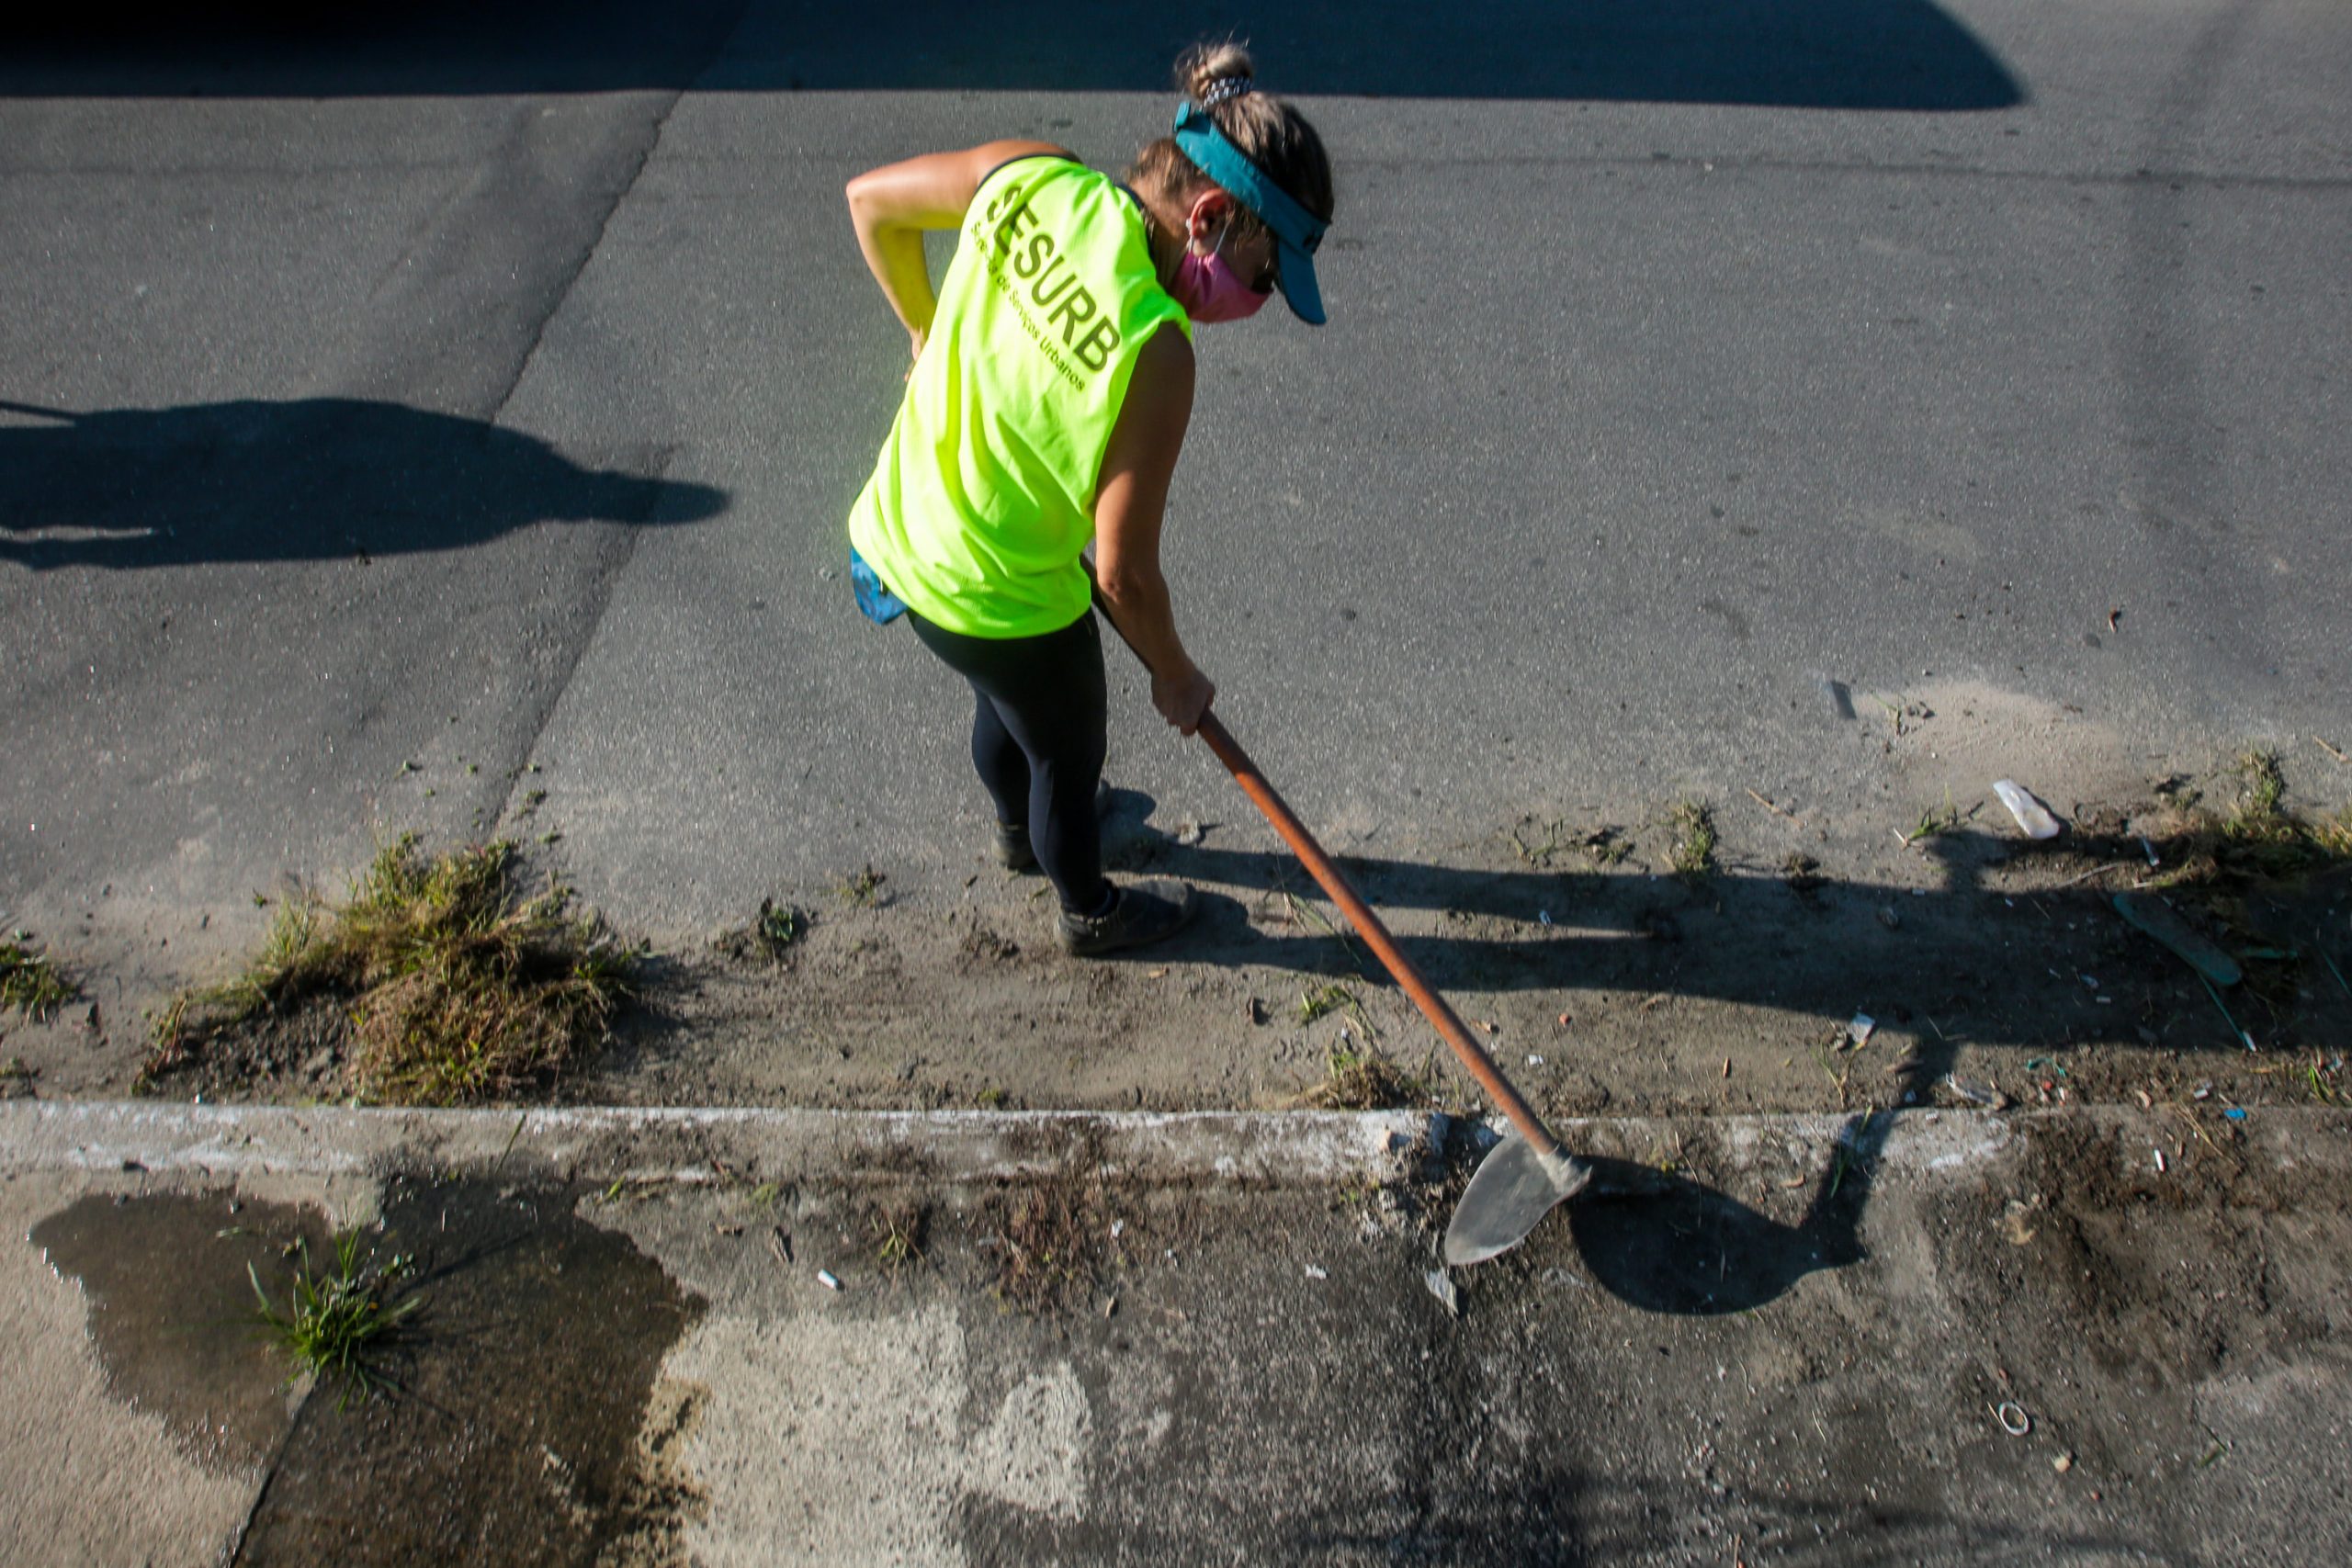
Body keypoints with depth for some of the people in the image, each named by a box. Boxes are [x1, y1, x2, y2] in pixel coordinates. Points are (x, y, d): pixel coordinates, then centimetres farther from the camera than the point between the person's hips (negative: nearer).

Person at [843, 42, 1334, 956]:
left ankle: (1018, 830, 68)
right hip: (997, 601, -7)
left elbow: (870, 200, 2)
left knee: (1006, 697, 36)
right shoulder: (1153, 353, -32)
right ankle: (1091, 914, 54)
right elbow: (1125, 576, -25)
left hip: (897, 529, 7)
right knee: (1068, 757, 23)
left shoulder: (1031, 175, -15)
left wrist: (928, 332, 16)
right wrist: (1176, 677, -6)